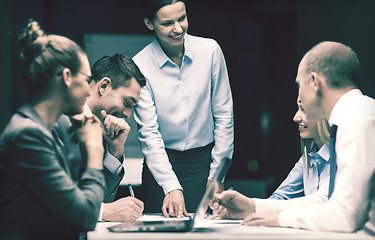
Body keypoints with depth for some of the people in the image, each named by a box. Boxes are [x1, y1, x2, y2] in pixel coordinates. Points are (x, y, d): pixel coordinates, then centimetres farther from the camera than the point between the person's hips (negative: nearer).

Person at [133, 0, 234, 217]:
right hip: (162, 161, -1)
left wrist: (217, 175, -2)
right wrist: (171, 187, -22)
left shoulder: (210, 50, -5)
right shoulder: (140, 66, -10)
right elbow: (149, 133, -12)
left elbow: (224, 116, 1)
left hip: (204, 160, 1)